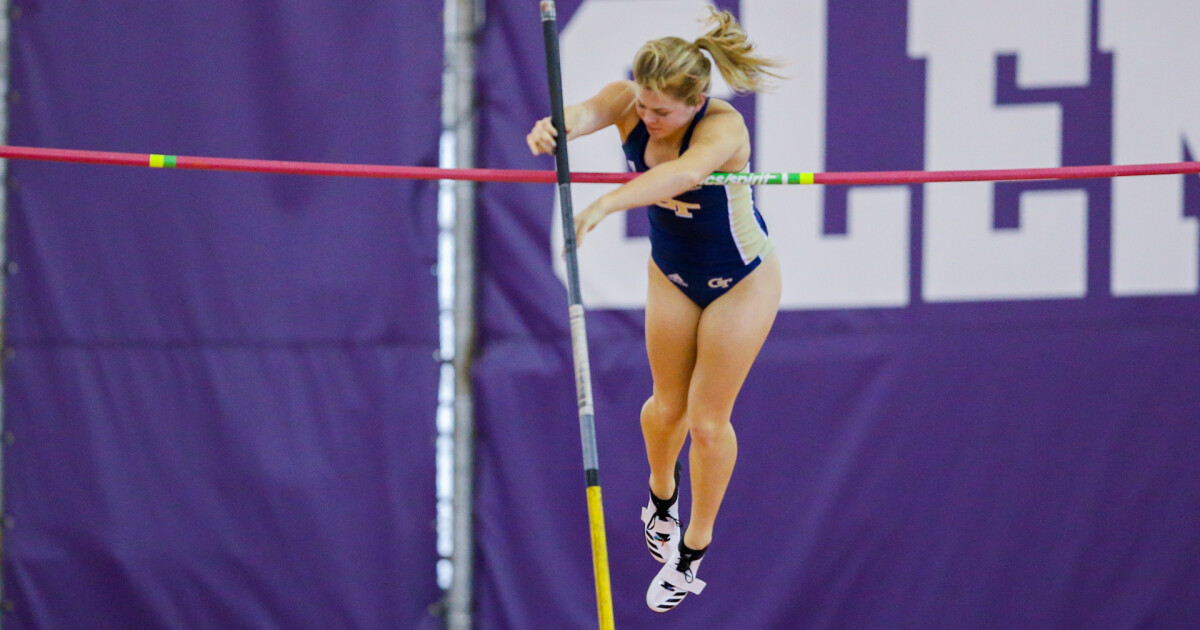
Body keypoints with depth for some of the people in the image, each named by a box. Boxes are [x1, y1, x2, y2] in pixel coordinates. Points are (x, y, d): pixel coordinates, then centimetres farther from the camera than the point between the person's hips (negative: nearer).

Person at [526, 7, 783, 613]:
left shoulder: (723, 129, -38)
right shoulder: (629, 103, -26)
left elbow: (683, 173, -60)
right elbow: (587, 113, -48)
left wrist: (604, 205, -75)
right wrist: (556, 127, -73)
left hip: (741, 281, -4)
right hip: (672, 274, 4)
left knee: (709, 420, 4)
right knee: (667, 405, 17)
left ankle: (694, 550, 26)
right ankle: (661, 494, 50)